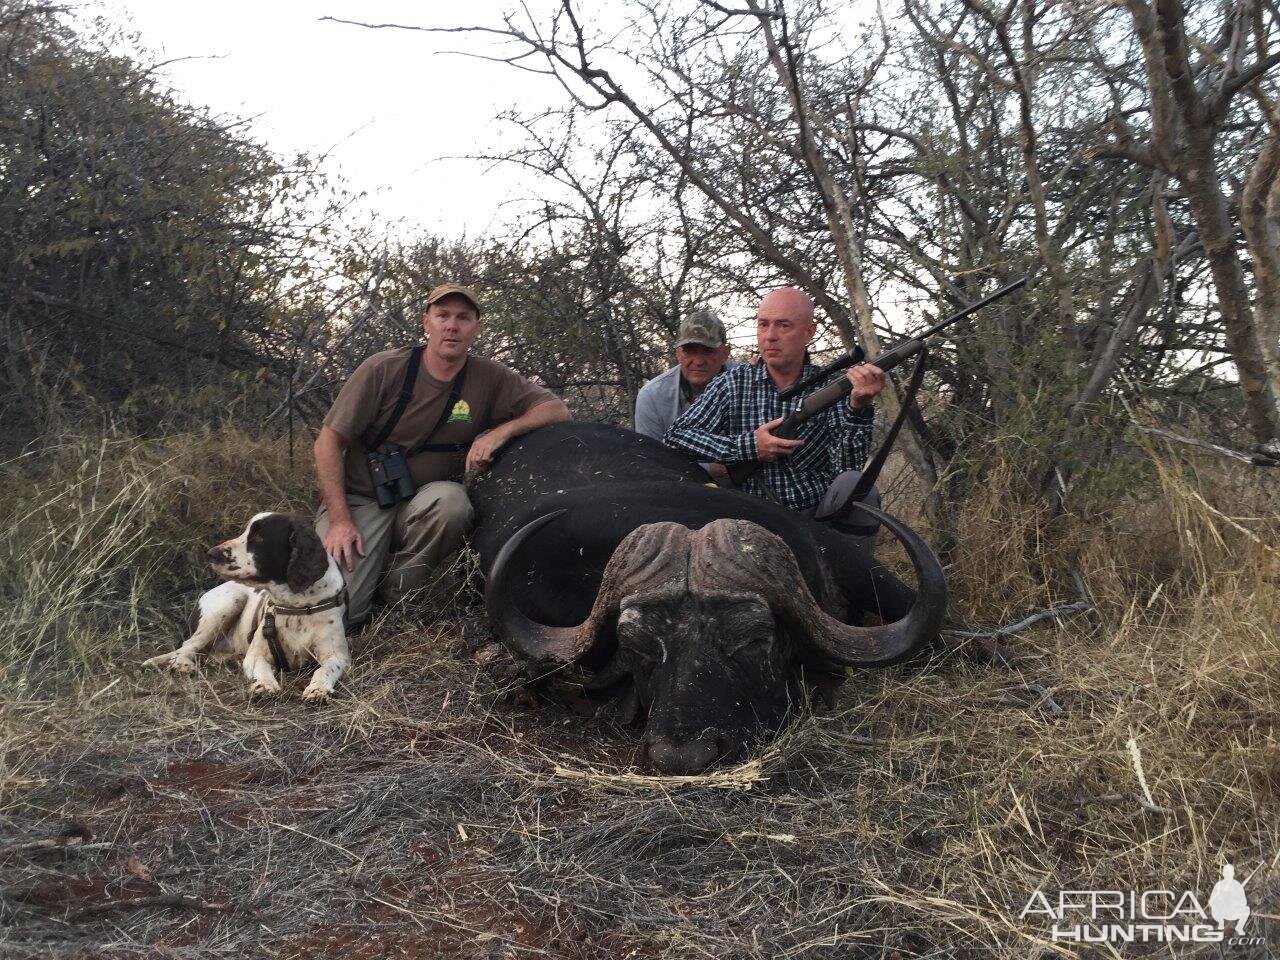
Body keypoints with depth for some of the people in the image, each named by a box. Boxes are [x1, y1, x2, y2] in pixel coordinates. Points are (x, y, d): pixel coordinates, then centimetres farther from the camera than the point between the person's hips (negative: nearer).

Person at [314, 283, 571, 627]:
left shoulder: (489, 378, -4)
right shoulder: (384, 369, -10)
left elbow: (558, 410, -5)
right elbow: (329, 441, -8)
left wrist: (501, 432, -21)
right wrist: (340, 519, -16)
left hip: (425, 503, 2)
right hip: (360, 500, -2)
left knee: (451, 500, -35)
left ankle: (397, 594, -10)